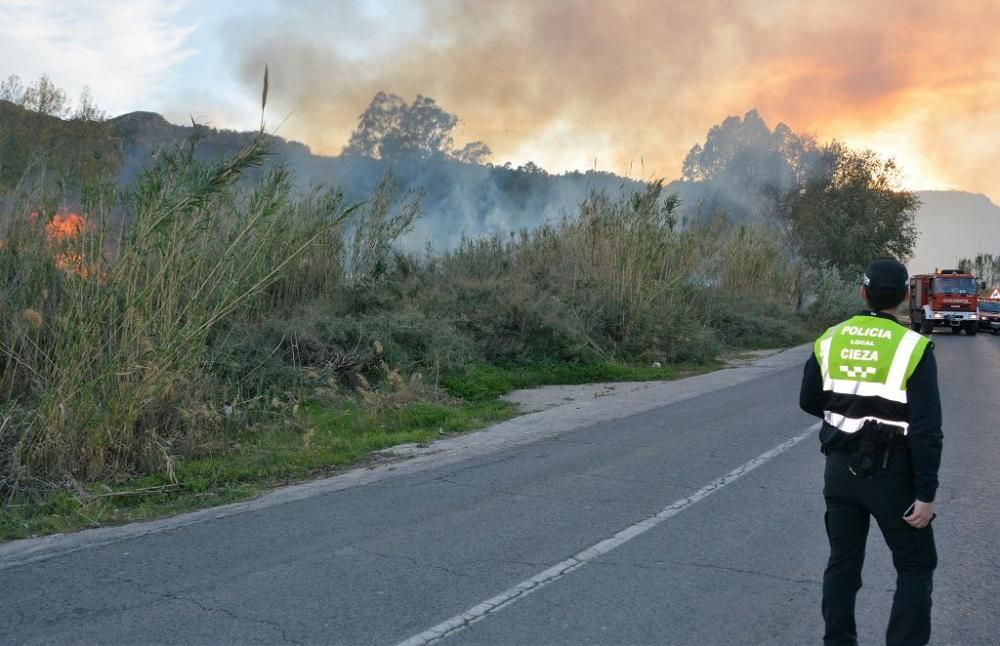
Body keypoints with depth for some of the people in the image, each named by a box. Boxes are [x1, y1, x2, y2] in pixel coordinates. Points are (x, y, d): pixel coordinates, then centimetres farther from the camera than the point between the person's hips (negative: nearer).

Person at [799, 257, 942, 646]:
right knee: (915, 566, 12)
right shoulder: (913, 347, -15)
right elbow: (926, 429, -17)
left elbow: (809, 402, 9)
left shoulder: (831, 340, -1)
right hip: (891, 474, -4)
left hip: (840, 468, 4)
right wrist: (926, 494, -13)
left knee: (843, 562, 16)